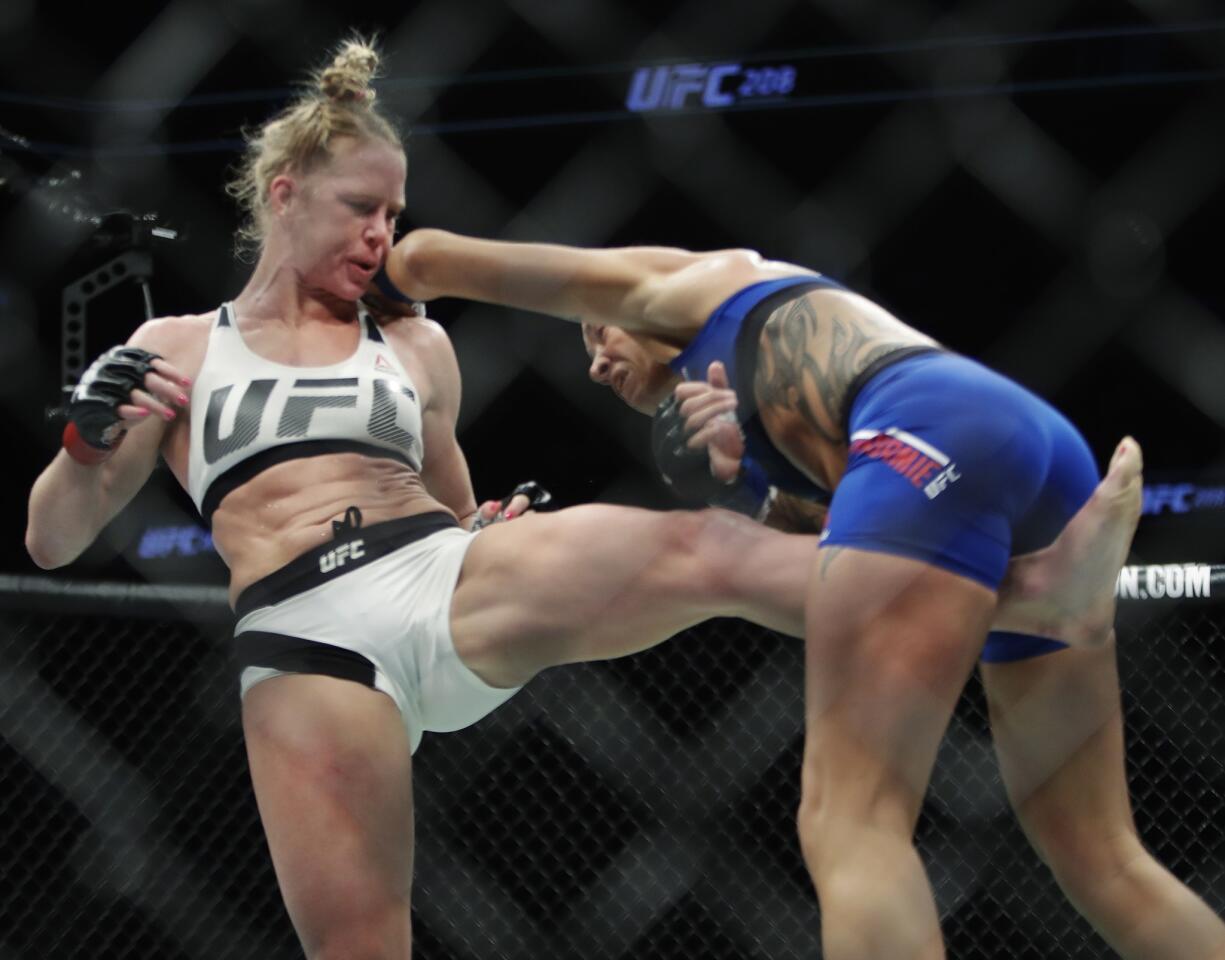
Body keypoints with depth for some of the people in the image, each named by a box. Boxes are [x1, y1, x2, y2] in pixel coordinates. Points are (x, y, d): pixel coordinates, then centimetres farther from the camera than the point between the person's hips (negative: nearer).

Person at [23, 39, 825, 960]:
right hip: (306, 640, -2)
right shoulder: (177, 351, 18)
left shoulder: (417, 347, 23)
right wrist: (88, 443, -6)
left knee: (711, 553, -23)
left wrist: (494, 534, 6)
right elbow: (53, 541, 15)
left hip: (452, 584, 2)